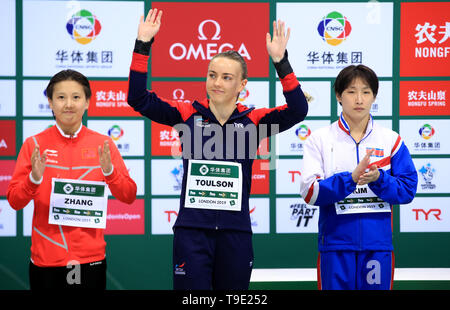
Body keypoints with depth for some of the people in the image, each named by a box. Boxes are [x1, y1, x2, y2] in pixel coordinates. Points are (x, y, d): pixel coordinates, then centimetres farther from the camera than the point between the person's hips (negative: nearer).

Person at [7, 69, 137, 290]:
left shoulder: (103, 144, 2)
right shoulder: (34, 145, 0)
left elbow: (129, 196, 1)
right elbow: (13, 201, 0)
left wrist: (109, 171, -16)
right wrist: (34, 178, -19)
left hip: (90, 258, 1)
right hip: (45, 260, 0)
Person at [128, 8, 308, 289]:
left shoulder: (252, 121, 2)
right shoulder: (188, 114, 2)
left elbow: (298, 111, -12)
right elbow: (139, 100, -4)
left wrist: (280, 62, -21)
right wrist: (143, 45, -11)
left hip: (236, 232, 1)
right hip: (191, 231, -1)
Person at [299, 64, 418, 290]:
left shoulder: (391, 140, 6)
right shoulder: (320, 139, 2)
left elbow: (407, 189, 1)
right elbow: (309, 192, -8)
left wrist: (378, 179, -18)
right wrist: (351, 178, -22)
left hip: (378, 244, 1)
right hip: (335, 243, -1)